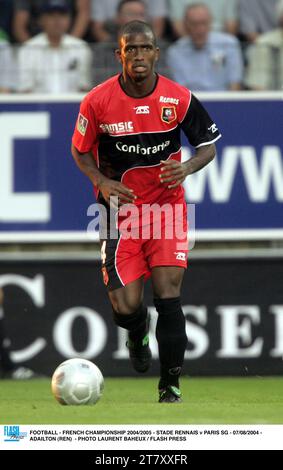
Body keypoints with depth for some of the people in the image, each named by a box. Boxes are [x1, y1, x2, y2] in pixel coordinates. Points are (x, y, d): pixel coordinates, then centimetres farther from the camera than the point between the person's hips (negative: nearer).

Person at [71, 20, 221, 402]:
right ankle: (138, 335, 33)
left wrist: (188, 168, -17)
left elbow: (208, 145, 4)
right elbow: (80, 150, 5)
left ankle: (170, 386, 1)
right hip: (120, 207, 0)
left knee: (168, 295, -11)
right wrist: (103, 182, -13)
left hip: (167, 205, 0)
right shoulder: (98, 101, -10)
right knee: (126, 308, -7)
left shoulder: (179, 98, -8)